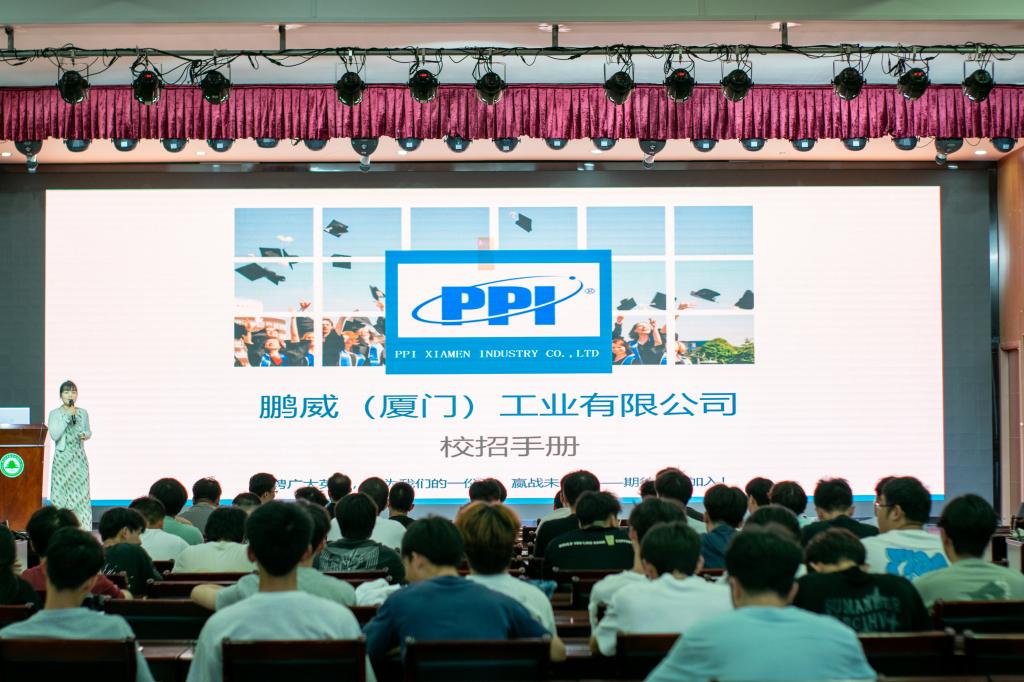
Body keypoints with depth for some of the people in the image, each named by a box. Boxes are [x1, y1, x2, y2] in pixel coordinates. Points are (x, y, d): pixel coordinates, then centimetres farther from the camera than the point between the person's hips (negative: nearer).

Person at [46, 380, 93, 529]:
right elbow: (54, 435, -14)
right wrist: (67, 416, -17)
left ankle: (81, 526, 4)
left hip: (79, 457, 3)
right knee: (61, 489, -5)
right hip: (62, 456, -3)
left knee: (80, 489, 0)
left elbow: (88, 431, 18)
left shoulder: (83, 413, 6)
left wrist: (86, 435, -6)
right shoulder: (55, 413, -3)